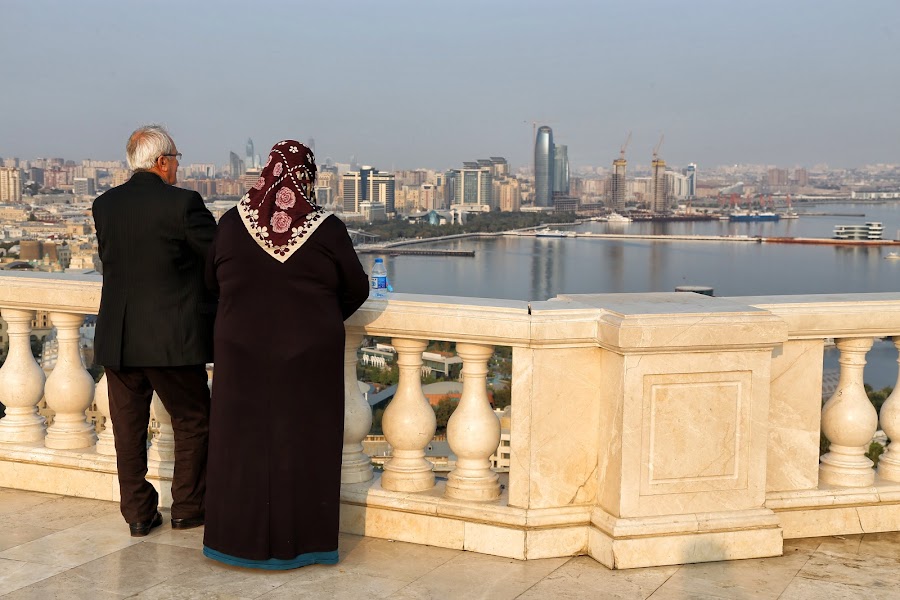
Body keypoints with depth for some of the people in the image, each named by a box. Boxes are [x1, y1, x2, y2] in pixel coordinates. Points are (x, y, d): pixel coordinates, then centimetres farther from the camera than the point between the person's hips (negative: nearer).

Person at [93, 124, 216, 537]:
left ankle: (138, 513, 20)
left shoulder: (103, 205, 4)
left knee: (128, 428, 13)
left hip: (116, 340, 5)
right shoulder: (183, 203, -13)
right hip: (170, 339, -5)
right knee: (193, 423, 13)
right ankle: (187, 509, 21)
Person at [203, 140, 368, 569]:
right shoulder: (327, 229, -11)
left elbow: (212, 280, 8)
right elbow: (356, 289, -1)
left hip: (243, 353, 2)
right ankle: (297, 540, 19)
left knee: (243, 440, 13)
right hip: (309, 357, -1)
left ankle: (240, 538, 23)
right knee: (302, 444, 10)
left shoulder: (232, 223, -6)